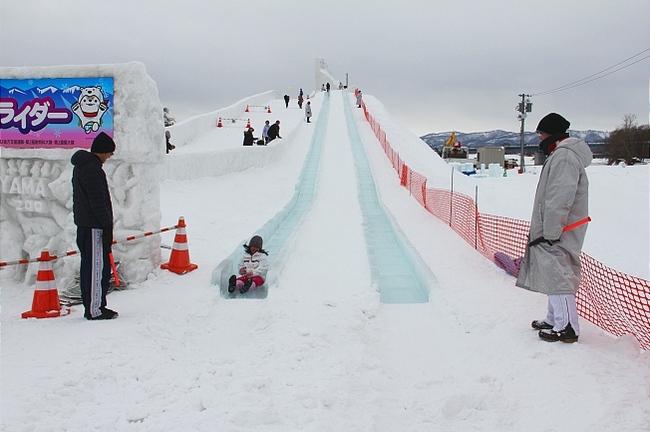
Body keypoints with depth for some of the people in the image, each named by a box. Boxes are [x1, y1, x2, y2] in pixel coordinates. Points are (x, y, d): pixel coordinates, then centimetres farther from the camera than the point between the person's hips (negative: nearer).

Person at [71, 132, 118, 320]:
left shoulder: (81, 166, 18)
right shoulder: (92, 169, -16)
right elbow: (98, 201, -20)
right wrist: (107, 225, -17)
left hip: (84, 225, 11)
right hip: (94, 226, -11)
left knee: (90, 267, 14)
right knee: (97, 267, -7)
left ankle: (91, 306, 21)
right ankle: (95, 310, -3)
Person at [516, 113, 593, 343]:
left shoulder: (564, 157, -18)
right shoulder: (559, 155, 16)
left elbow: (560, 200, -24)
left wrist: (550, 232, -24)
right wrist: (544, 230, 21)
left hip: (558, 231, -11)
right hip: (553, 230, 11)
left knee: (558, 274, -7)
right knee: (554, 274, 16)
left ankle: (567, 327, -2)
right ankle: (554, 319, 27)